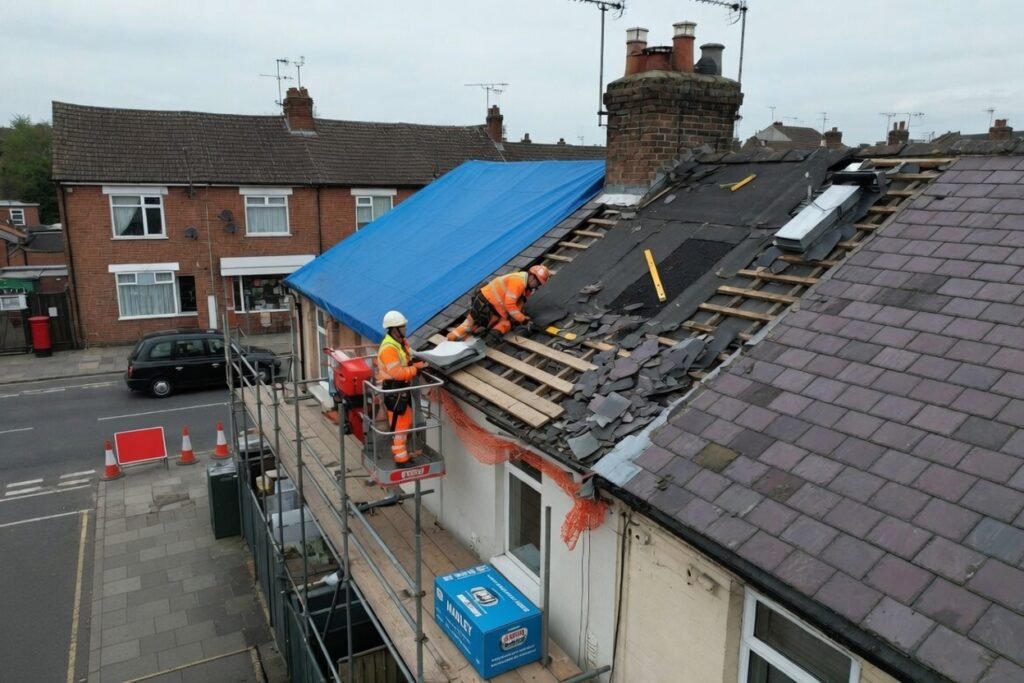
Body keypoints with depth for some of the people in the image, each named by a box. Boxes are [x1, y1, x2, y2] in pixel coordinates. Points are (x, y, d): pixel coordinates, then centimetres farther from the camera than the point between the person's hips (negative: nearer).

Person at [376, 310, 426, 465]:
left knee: (407, 420, 21)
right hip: (393, 391, -10)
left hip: (402, 388, 10)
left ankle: (399, 449, 36)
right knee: (399, 424, -3)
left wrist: (416, 364, -2)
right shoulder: (388, 348, -24)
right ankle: (400, 458, 6)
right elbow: (397, 373, -28)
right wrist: (416, 369, -23)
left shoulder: (401, 342, 8)